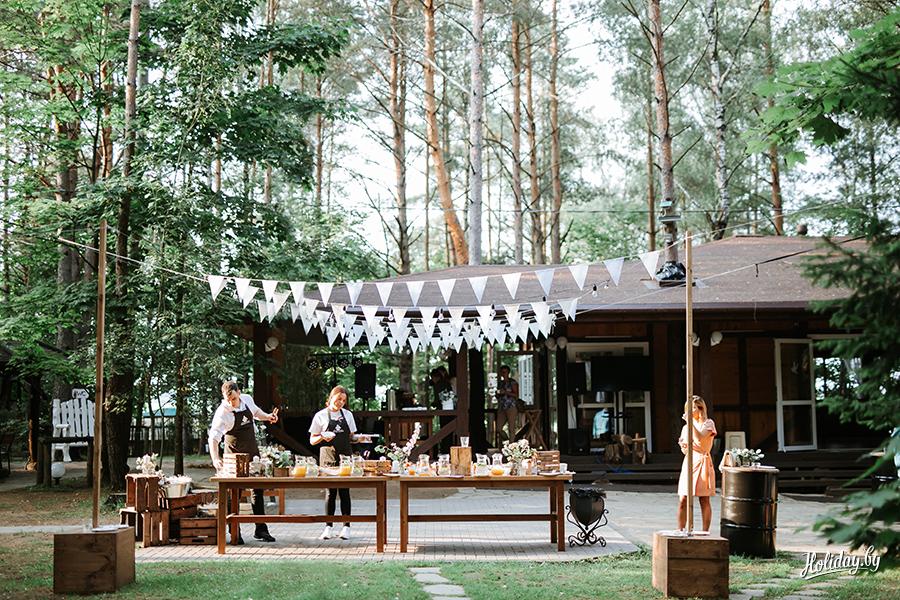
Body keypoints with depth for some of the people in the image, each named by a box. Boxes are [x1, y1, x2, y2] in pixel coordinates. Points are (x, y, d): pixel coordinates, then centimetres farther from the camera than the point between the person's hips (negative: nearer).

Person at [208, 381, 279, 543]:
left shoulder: (247, 399, -6)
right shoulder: (222, 412, -23)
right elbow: (213, 437, -33)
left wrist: (267, 416, -1)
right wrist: (215, 459, -47)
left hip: (253, 452, 5)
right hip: (234, 455, -5)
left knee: (258, 490, 9)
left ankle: (261, 529, 17)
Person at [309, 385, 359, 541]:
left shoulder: (348, 415, 12)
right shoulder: (321, 416, 3)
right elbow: (312, 440, 4)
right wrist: (323, 437, -16)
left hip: (345, 456, 2)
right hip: (328, 456, -2)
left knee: (344, 490, -1)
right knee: (330, 491, -2)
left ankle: (346, 527, 3)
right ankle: (328, 527, 6)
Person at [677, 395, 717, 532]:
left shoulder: (708, 423, 0)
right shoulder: (686, 427, 16)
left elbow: (700, 438, -19)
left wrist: (690, 422, -15)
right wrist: (683, 446, 0)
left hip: (702, 462, -5)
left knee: (704, 500, 0)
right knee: (682, 500, -2)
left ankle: (705, 532, 6)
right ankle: (680, 531, 3)